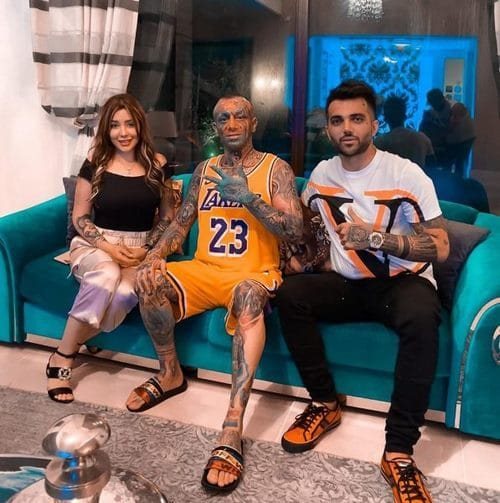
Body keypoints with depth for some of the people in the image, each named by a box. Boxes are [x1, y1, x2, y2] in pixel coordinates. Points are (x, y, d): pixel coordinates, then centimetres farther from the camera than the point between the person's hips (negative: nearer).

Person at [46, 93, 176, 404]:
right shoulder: (96, 163, 1)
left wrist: (147, 249, -8)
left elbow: (168, 217, 7)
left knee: (126, 293, -34)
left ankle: (73, 345, -11)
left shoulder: (157, 164, 3)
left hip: (141, 249, 1)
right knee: (106, 276, -37)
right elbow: (79, 217, 2)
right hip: (96, 244, -1)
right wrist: (108, 247, -14)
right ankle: (62, 358, -22)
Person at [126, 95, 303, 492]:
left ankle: (232, 429, -44)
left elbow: (295, 231, -10)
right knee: (150, 281, -24)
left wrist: (247, 196, -20)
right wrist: (154, 256, -7)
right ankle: (170, 374, 0)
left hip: (255, 272, -4)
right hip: (205, 269, 4)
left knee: (248, 295, -40)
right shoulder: (204, 170, 15)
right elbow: (182, 223, 13)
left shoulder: (276, 168, 1)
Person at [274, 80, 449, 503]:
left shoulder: (407, 174, -10)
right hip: (348, 285, 4)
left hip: (403, 282, -3)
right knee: (291, 294, -24)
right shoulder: (322, 174, 4)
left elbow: (440, 247, -14)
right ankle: (326, 403, -8)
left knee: (422, 317, -38)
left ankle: (399, 451, -27)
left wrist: (375, 237, -26)